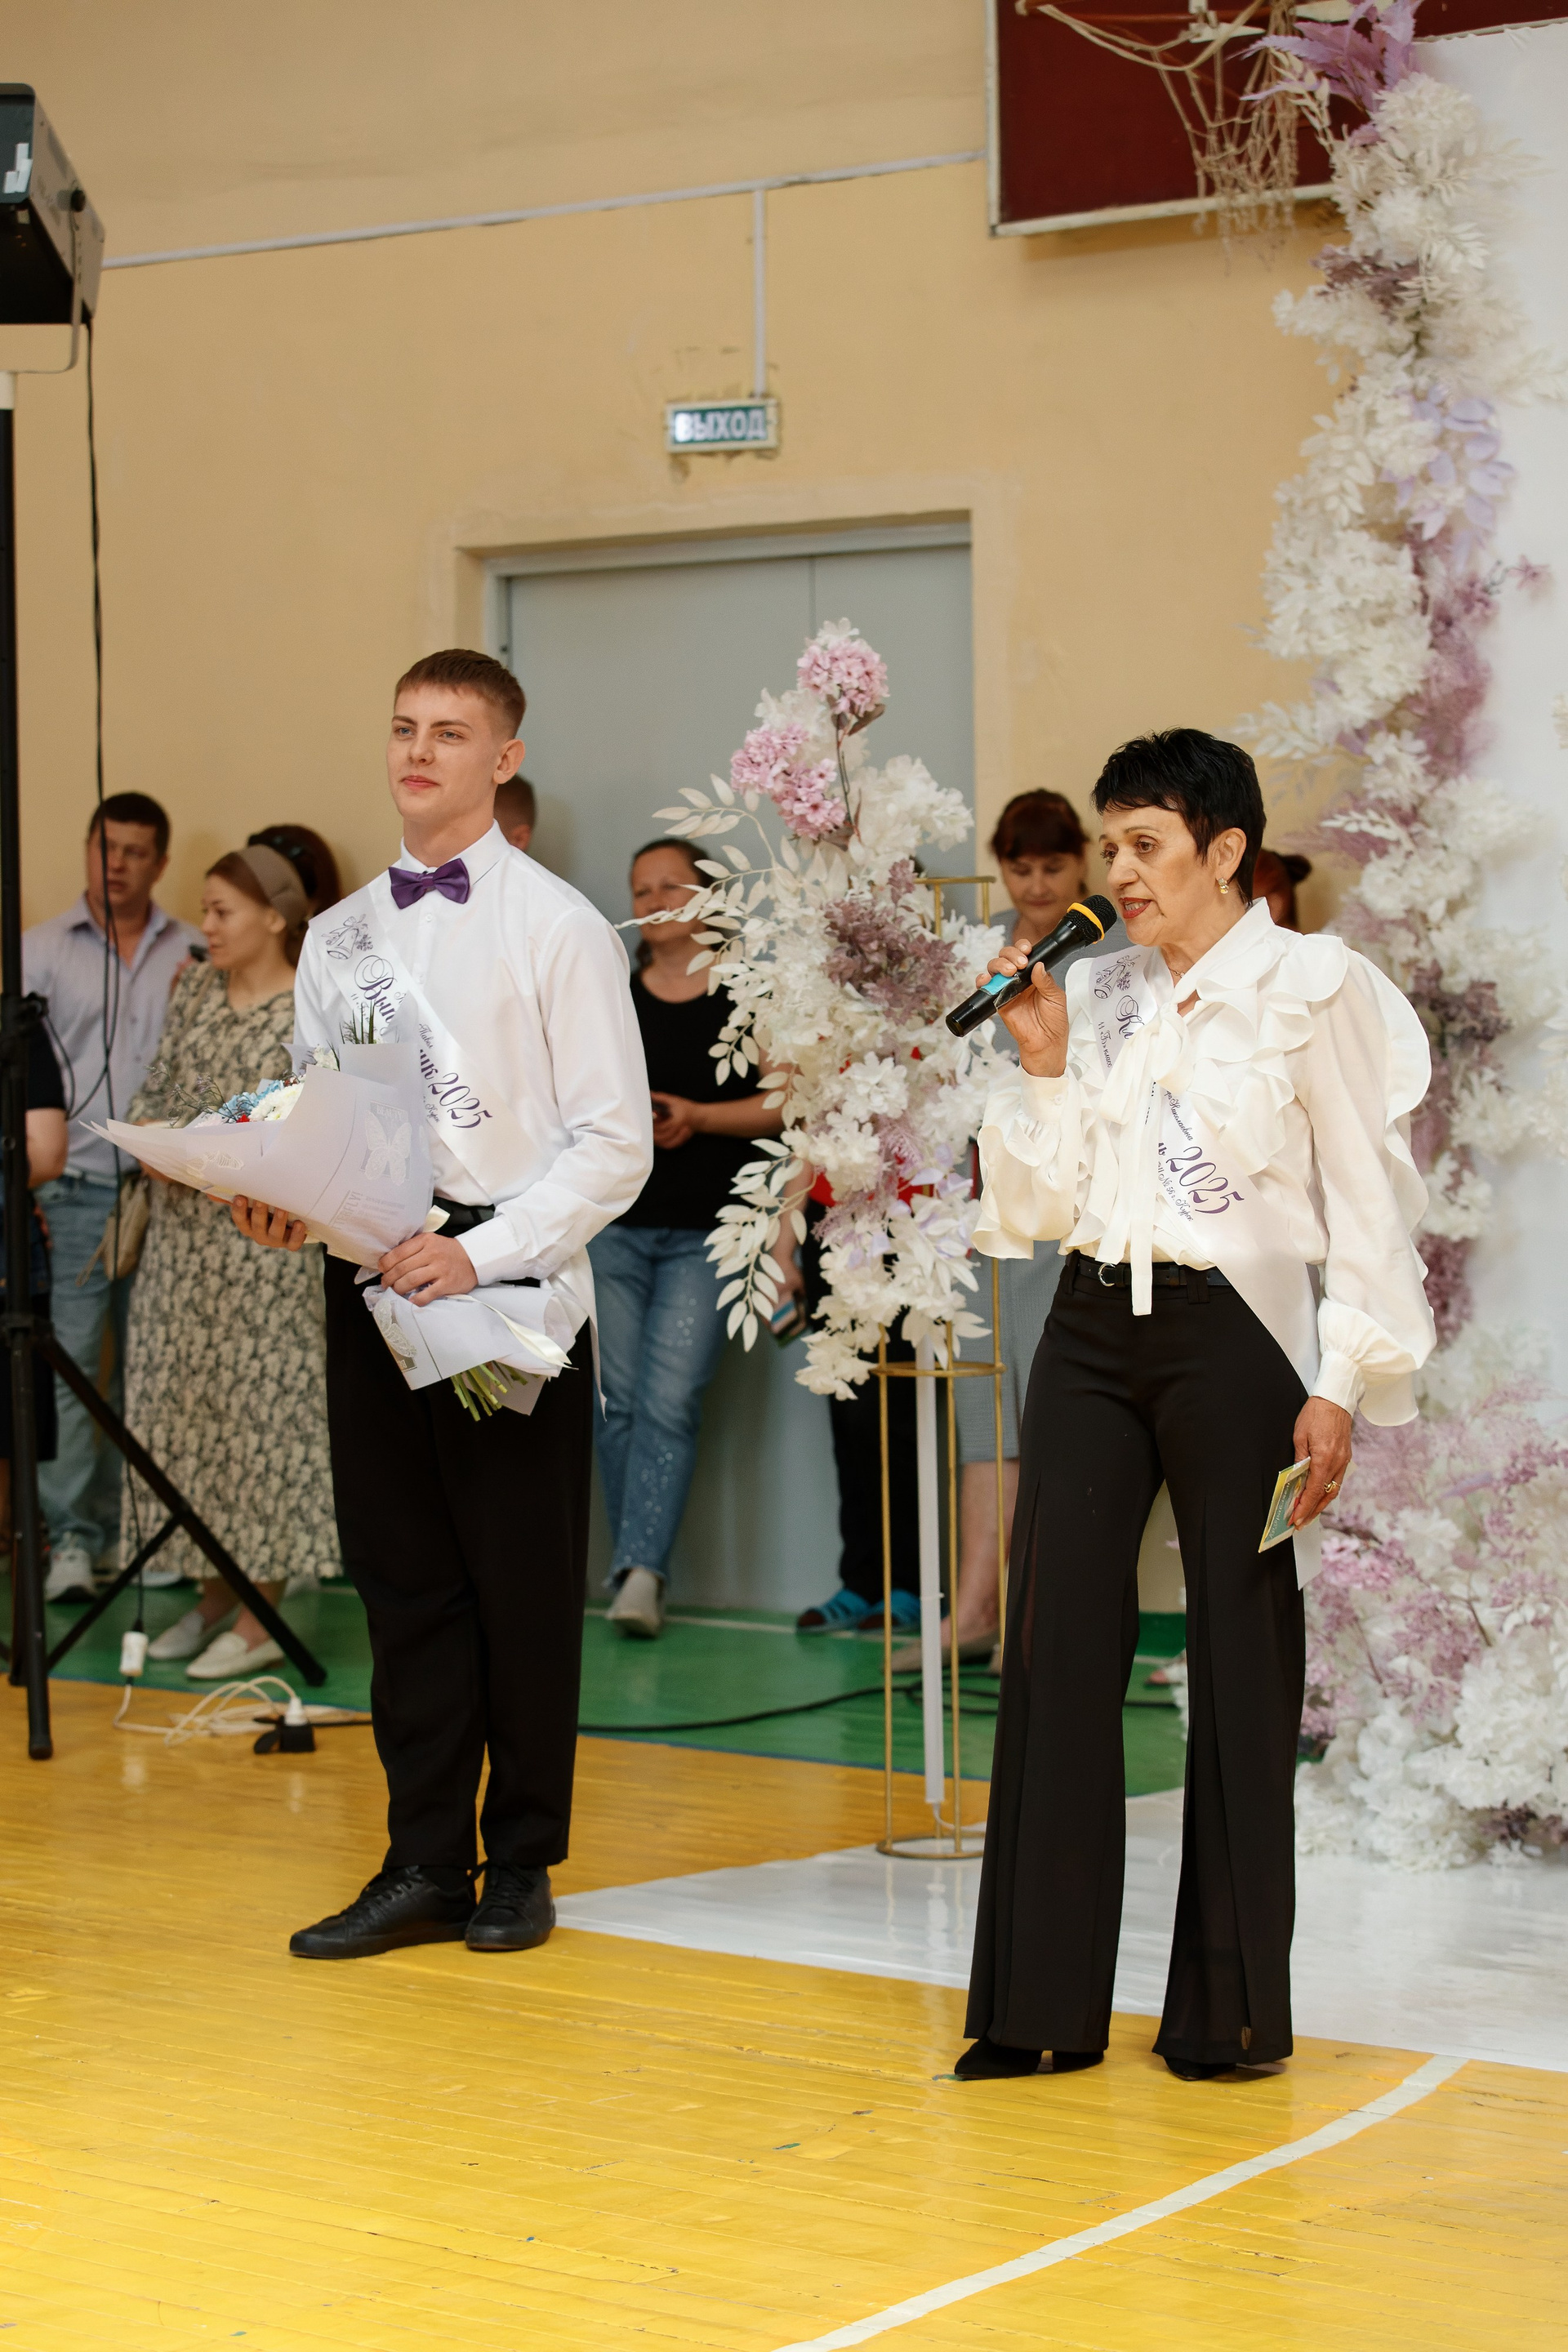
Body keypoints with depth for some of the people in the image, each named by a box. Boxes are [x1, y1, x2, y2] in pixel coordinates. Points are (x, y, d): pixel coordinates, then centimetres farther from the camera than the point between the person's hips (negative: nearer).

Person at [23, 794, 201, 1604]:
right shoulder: (42, 949, 5)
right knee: (68, 1363, -5)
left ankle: (135, 1530, 14)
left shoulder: (193, 955, 8)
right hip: (76, 1192, -1)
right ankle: (70, 1538, -2)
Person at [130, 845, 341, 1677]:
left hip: (264, 1240, -7)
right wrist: (152, 1135, -5)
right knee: (182, 1406, 8)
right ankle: (213, 1597, 21)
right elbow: (156, 1091, 16)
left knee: (257, 1410, -4)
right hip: (182, 1234, 7)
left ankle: (261, 1619, 2)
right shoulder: (195, 992, 12)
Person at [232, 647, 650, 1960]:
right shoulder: (340, 937, 12)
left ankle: (519, 1863, 15)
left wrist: (480, 1255, -17)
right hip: (371, 1283, 5)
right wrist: (283, 1200, -3)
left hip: (509, 1288, -5)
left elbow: (615, 1144, -8)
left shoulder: (557, 928, -5)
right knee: (403, 1579, 8)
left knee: (523, 1589, 3)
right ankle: (423, 1866, 15)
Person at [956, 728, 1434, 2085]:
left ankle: (1233, 2010, 12)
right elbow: (1042, 1205, 11)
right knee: (1057, 1652, 1)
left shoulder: (1308, 990, -3)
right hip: (1093, 1330, 5)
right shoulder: (1095, 994, 10)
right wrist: (1042, 1067, -1)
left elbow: (1367, 1207, -5)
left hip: (1233, 1336, -5)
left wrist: (1342, 1388, -10)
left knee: (1242, 1665, 2)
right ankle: (1044, 2001, 8)